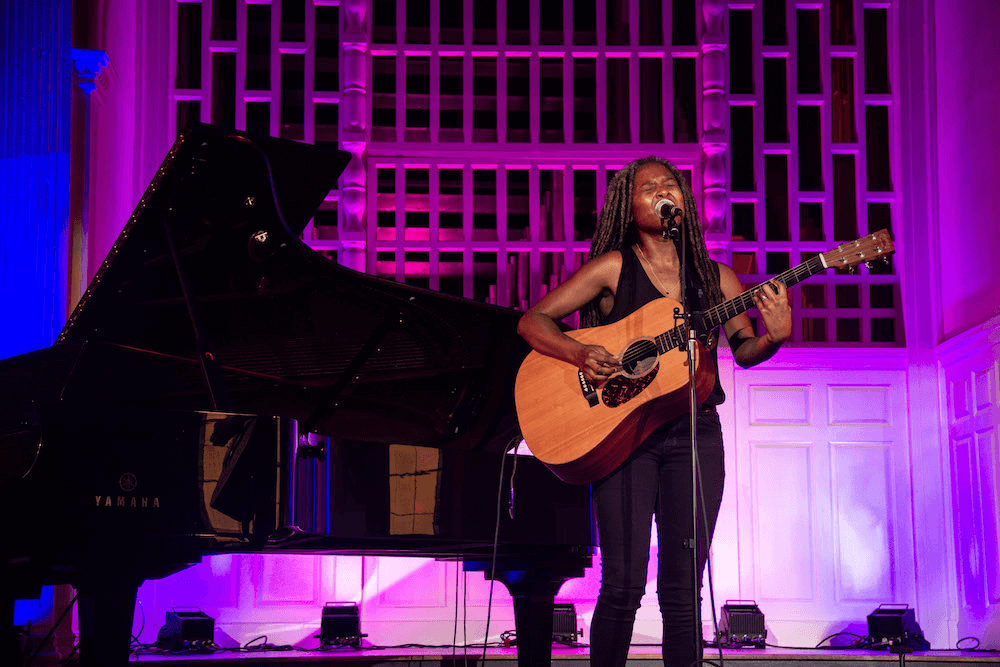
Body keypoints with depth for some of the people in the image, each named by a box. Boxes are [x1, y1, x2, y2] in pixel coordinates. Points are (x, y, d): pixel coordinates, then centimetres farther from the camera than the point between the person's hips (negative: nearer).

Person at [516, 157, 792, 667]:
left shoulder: (714, 277, 11)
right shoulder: (614, 267, 2)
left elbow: (744, 352, 8)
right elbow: (532, 321, 0)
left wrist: (773, 337, -14)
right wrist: (580, 355, -18)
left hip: (695, 434, 3)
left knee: (682, 587, 2)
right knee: (623, 585, -7)